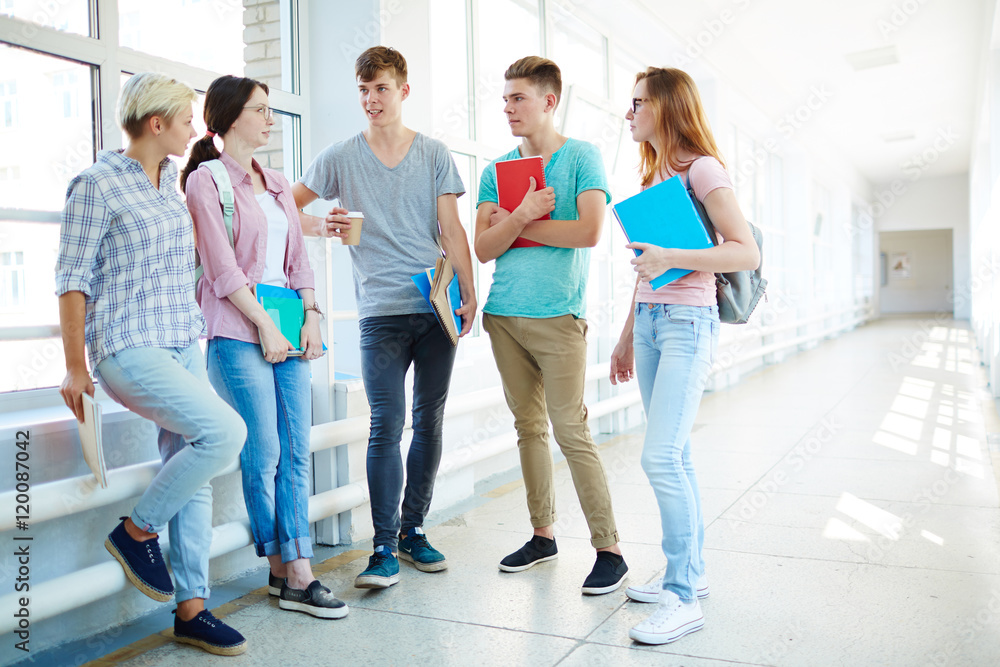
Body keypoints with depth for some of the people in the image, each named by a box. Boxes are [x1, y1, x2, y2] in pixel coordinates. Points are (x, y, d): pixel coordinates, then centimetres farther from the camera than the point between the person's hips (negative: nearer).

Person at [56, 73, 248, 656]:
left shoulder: (171, 180, 14)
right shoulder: (97, 184, -7)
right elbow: (73, 278, -8)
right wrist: (74, 368, -9)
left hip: (182, 345, 8)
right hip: (127, 348, -7)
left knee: (193, 475, 4)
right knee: (225, 432, -22)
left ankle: (191, 609, 13)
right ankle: (137, 530, 1)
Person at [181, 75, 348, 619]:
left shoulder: (277, 184, 19)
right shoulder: (206, 180, -2)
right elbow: (223, 269, -9)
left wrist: (311, 316, 2)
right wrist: (265, 327, -12)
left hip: (288, 328, 7)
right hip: (238, 332, -6)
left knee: (296, 451, 1)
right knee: (264, 452, -5)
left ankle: (298, 573, 5)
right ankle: (282, 570, 9)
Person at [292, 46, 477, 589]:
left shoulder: (434, 154, 9)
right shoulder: (340, 158, 8)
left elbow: (451, 228, 5)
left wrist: (469, 291, -3)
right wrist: (321, 226, -4)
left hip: (438, 306, 2)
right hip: (381, 311, -2)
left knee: (429, 421, 7)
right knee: (387, 423, -9)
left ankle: (413, 529, 20)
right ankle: (384, 547, -3)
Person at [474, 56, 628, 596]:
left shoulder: (582, 157, 0)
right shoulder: (496, 170, 13)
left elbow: (589, 231, -14)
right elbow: (484, 249, 4)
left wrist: (517, 226, -5)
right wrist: (522, 215, -15)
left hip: (558, 314, -5)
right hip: (504, 314, 5)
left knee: (571, 431, -7)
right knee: (529, 426, 11)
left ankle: (609, 550, 2)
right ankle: (543, 534, 23)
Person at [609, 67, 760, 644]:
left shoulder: (702, 169, -7)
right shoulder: (654, 176, 18)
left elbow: (748, 253, -14)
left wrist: (671, 257, -23)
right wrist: (628, 336, 20)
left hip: (688, 321, -8)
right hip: (649, 320, 8)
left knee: (661, 457, -13)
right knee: (675, 455, 10)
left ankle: (684, 598, -4)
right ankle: (691, 574, 20)